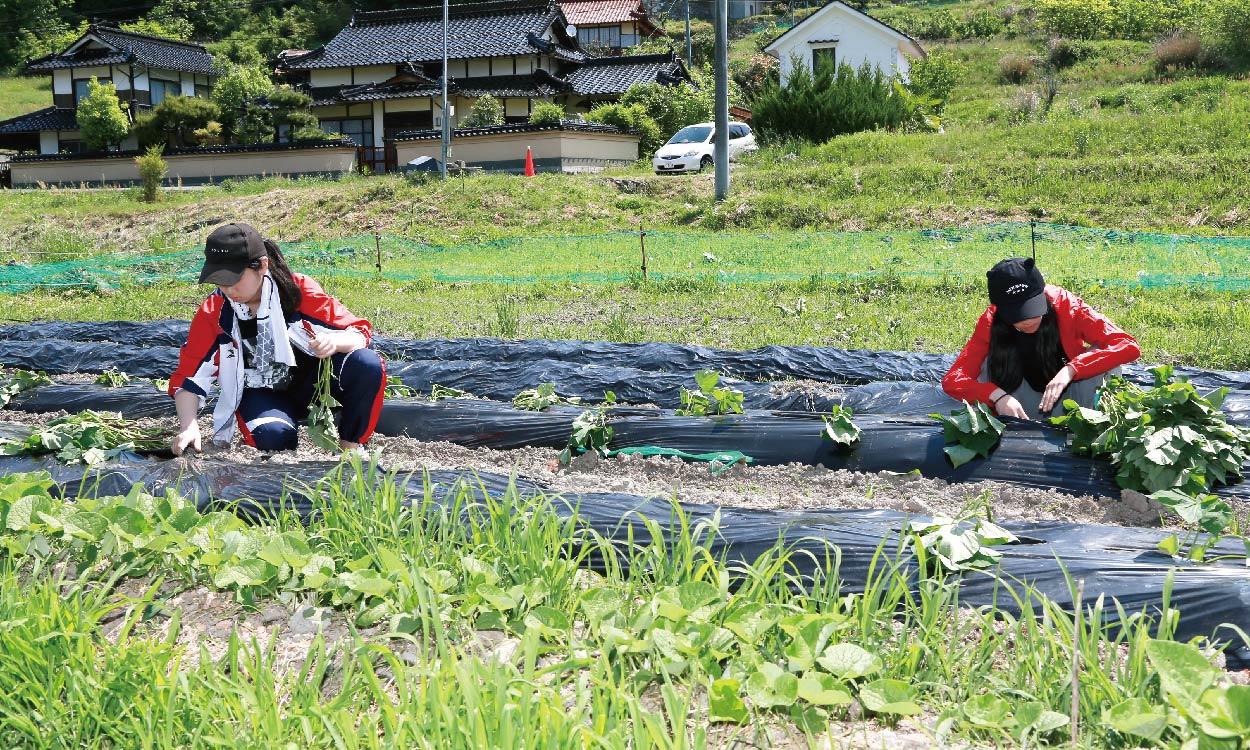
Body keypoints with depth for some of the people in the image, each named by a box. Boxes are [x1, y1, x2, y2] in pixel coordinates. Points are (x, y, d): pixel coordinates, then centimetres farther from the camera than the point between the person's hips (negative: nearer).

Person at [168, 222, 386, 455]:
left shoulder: (299, 290, -16)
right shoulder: (212, 314, -10)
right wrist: (188, 426, -22)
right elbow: (189, 376, -6)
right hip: (259, 392, 0)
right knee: (272, 437, -36)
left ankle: (350, 445, -8)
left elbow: (360, 332, -14)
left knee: (368, 365, -29)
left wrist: (335, 342, -38)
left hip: (311, 374, 1)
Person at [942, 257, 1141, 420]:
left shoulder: (1066, 306, -24)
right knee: (993, 362, -26)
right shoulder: (991, 322, -21)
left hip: (1069, 397, 0)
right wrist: (997, 396, -45)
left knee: (1102, 354, -27)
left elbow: (1129, 346, -31)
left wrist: (1070, 370, -44)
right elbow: (952, 379, -27)